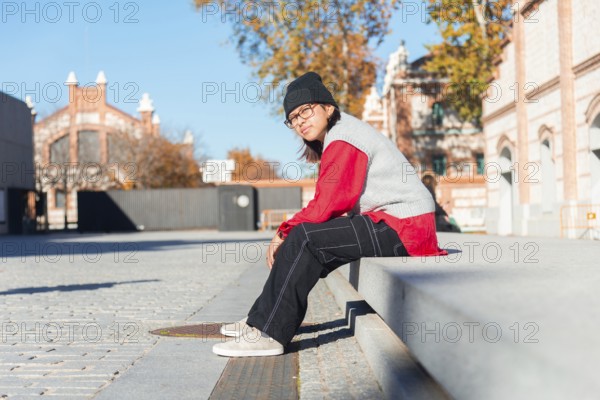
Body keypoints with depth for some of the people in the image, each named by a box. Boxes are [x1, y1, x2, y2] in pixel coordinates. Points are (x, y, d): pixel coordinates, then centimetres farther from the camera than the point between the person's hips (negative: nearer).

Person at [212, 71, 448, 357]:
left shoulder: (342, 140, -13)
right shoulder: (340, 136, 18)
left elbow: (326, 206, -19)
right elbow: (332, 206, 14)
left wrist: (285, 232, -6)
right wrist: (289, 232, 2)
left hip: (403, 227, -10)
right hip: (388, 220, 10)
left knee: (304, 238, -19)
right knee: (308, 242, 10)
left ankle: (269, 334, -15)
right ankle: (264, 319, 13)